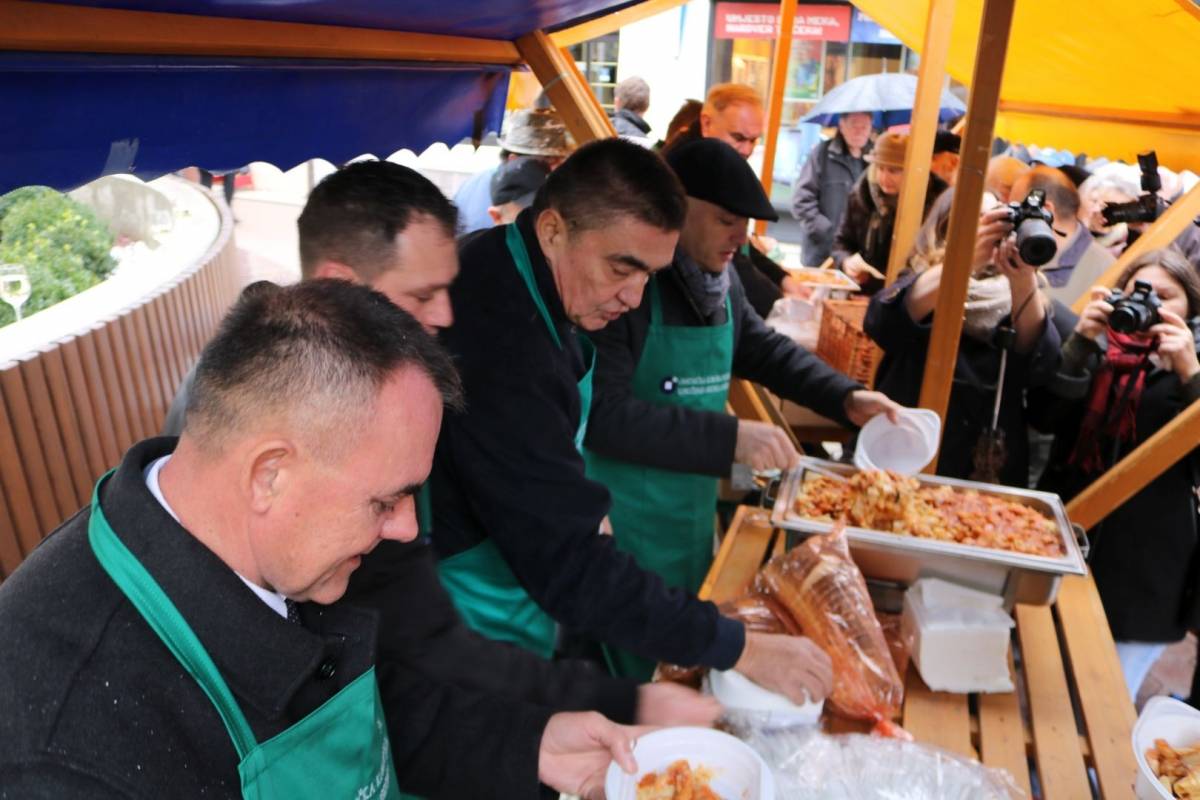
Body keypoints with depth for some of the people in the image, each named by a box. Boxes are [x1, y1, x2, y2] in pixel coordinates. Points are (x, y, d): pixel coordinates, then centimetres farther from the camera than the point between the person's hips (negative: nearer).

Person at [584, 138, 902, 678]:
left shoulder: (721, 280, 4)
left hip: (695, 514, 8)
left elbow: (763, 348, 20)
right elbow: (603, 414, -27)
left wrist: (845, 397, 7)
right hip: (621, 530, -8)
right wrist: (729, 438, -27)